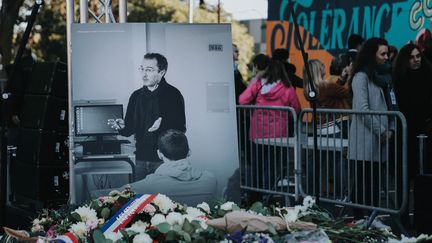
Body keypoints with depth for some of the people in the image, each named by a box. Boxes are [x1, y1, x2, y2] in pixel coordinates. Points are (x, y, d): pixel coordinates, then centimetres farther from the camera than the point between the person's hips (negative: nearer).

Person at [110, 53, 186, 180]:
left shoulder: (173, 94, -4)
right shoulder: (136, 96, 12)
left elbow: (181, 129, -10)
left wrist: (163, 124, -27)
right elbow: (130, 129, 13)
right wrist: (122, 127, -8)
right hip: (141, 159, 5)